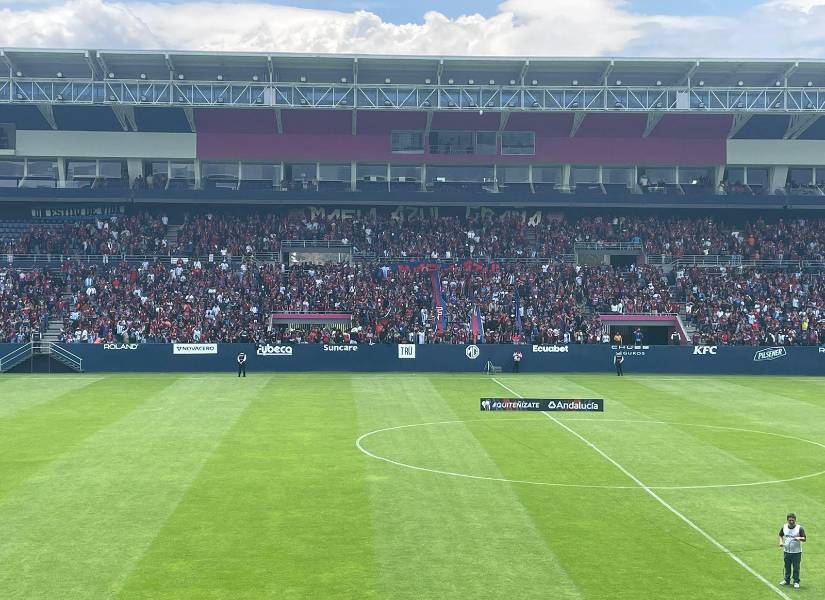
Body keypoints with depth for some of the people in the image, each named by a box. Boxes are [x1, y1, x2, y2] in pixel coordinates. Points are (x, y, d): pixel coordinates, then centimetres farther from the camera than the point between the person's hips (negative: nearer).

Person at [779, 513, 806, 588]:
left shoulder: (800, 528, -12)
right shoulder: (784, 527, -1)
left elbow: (805, 539, -11)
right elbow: (781, 535, 15)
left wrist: (799, 538, -31)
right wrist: (781, 542, -2)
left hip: (796, 552, -3)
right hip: (786, 551, 3)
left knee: (796, 568, 3)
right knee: (787, 567, 15)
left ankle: (796, 582, 17)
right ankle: (786, 580, 30)